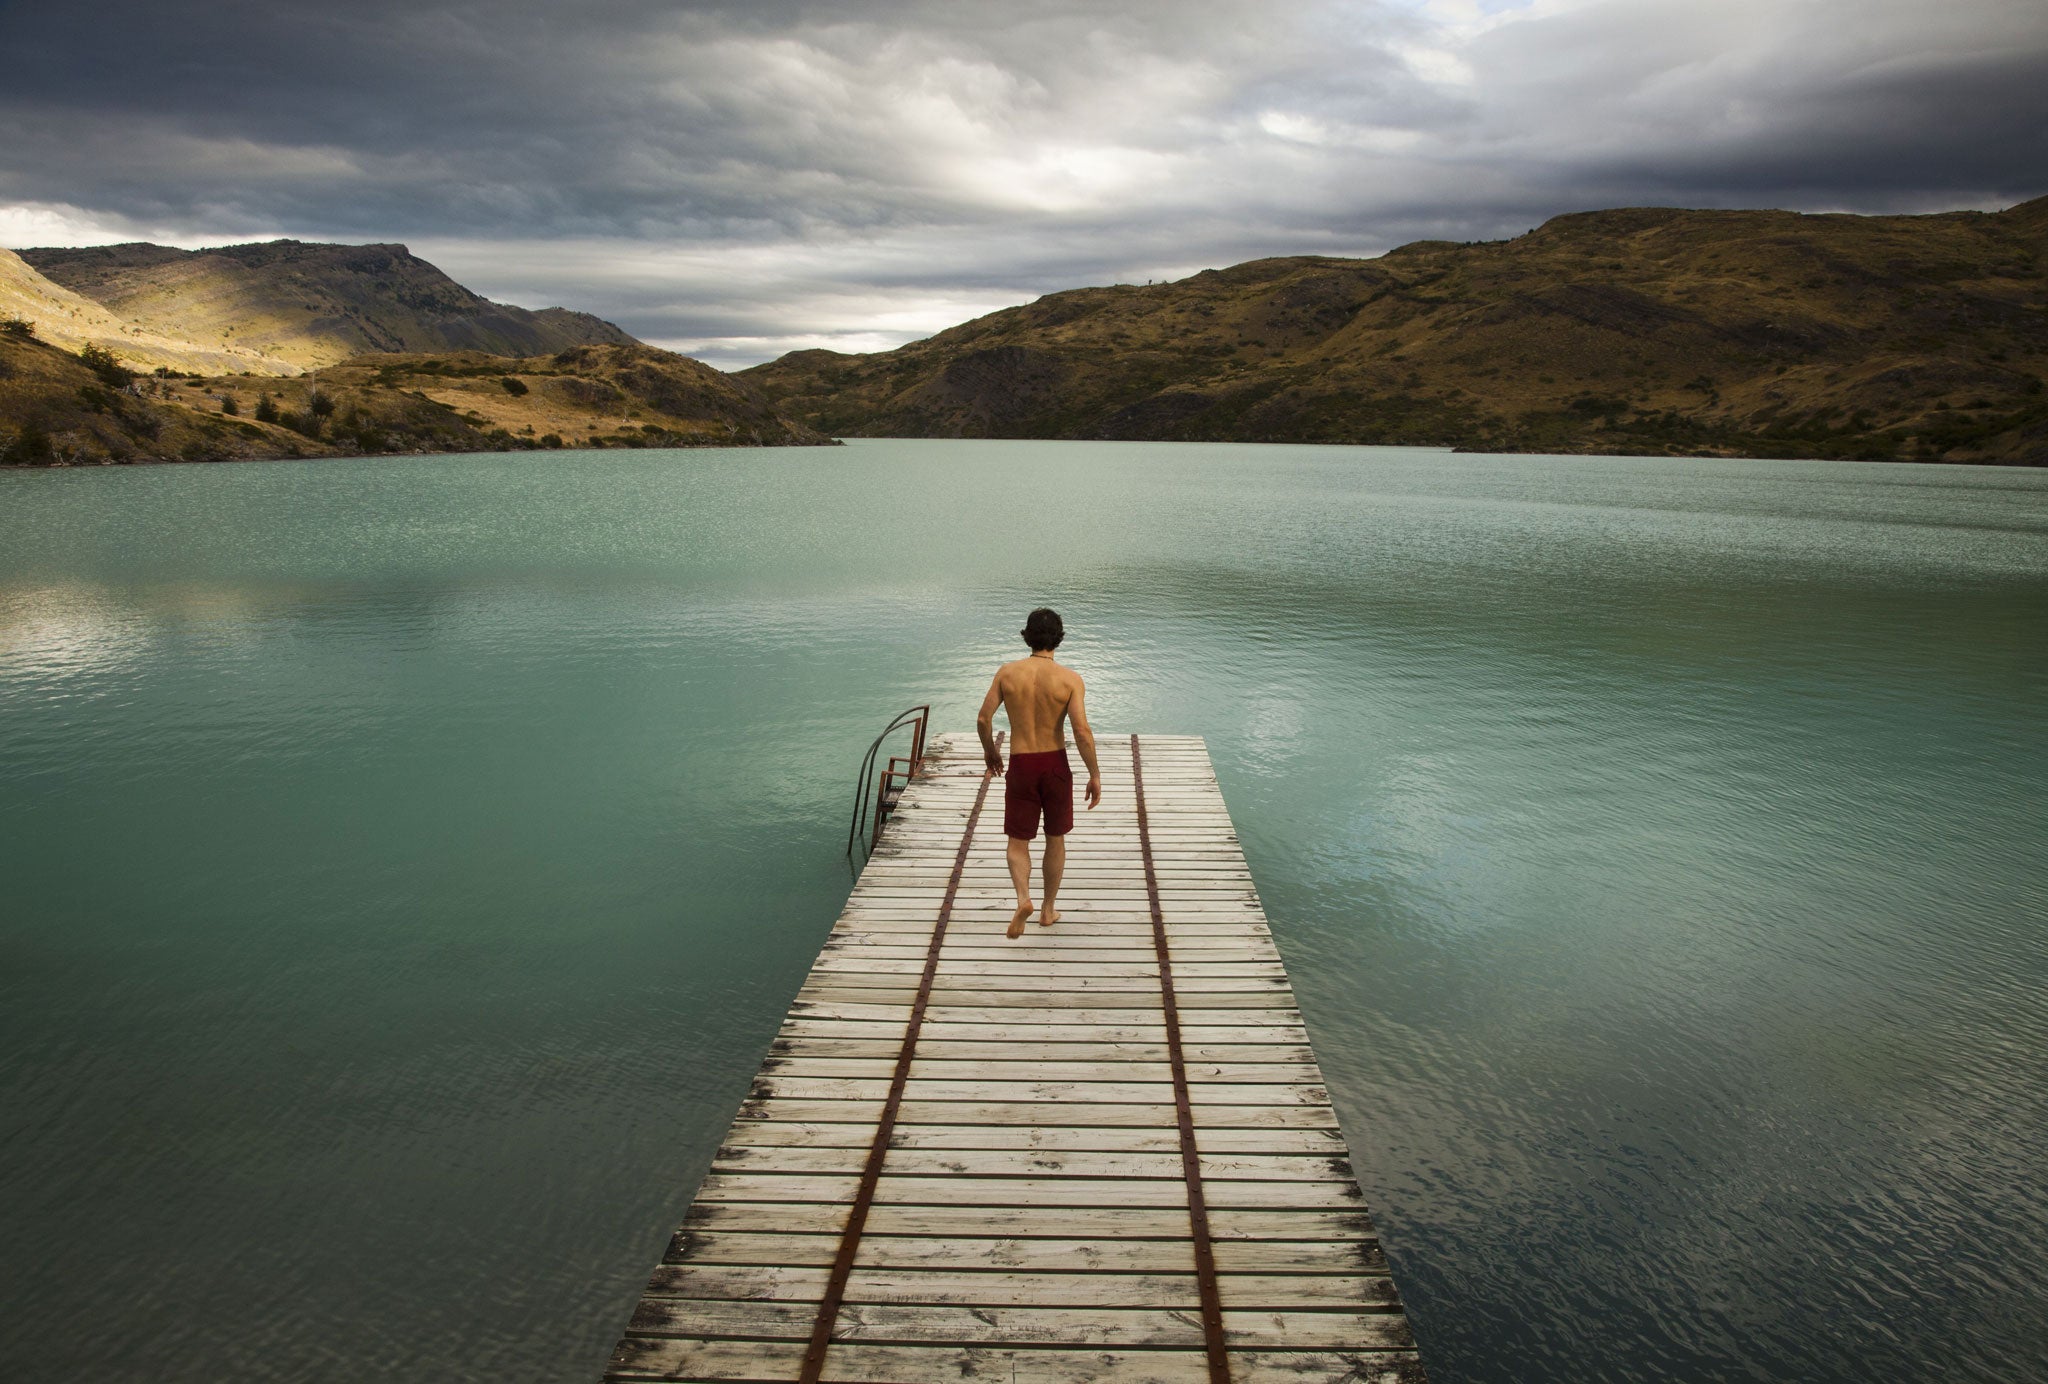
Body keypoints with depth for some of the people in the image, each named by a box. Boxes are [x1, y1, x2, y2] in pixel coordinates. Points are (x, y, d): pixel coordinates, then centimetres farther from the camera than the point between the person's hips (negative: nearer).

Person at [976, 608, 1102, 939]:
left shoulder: (1007, 672, -5)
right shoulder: (1070, 679, -10)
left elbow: (983, 719, -4)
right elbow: (1082, 731, -16)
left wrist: (989, 750, 15)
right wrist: (1095, 775, -7)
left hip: (1020, 766, 0)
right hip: (1056, 764, 0)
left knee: (1018, 841, 12)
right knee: (1056, 838, 19)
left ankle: (1023, 899, -14)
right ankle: (1048, 909, 28)